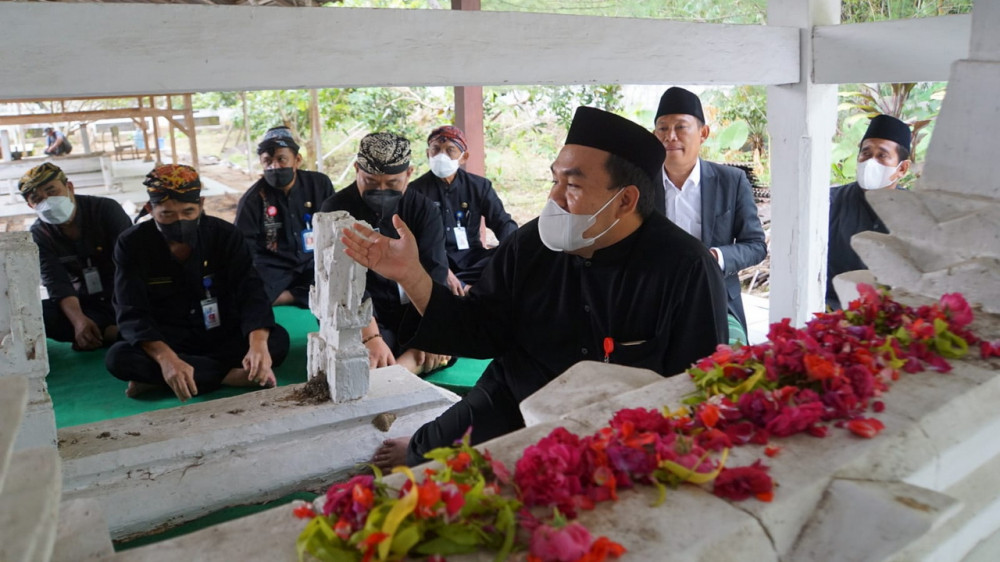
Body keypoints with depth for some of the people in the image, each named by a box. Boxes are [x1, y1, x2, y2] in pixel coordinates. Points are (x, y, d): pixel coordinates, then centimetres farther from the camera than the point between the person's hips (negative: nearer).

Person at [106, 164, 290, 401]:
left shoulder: (225, 235, -9)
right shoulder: (132, 244, -10)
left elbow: (251, 293, -19)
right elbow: (132, 315, -18)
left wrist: (258, 344, -41)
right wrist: (166, 358, -39)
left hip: (224, 339, 0)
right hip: (166, 344, 0)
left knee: (277, 339, -26)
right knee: (118, 357, -30)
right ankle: (232, 375, -27)